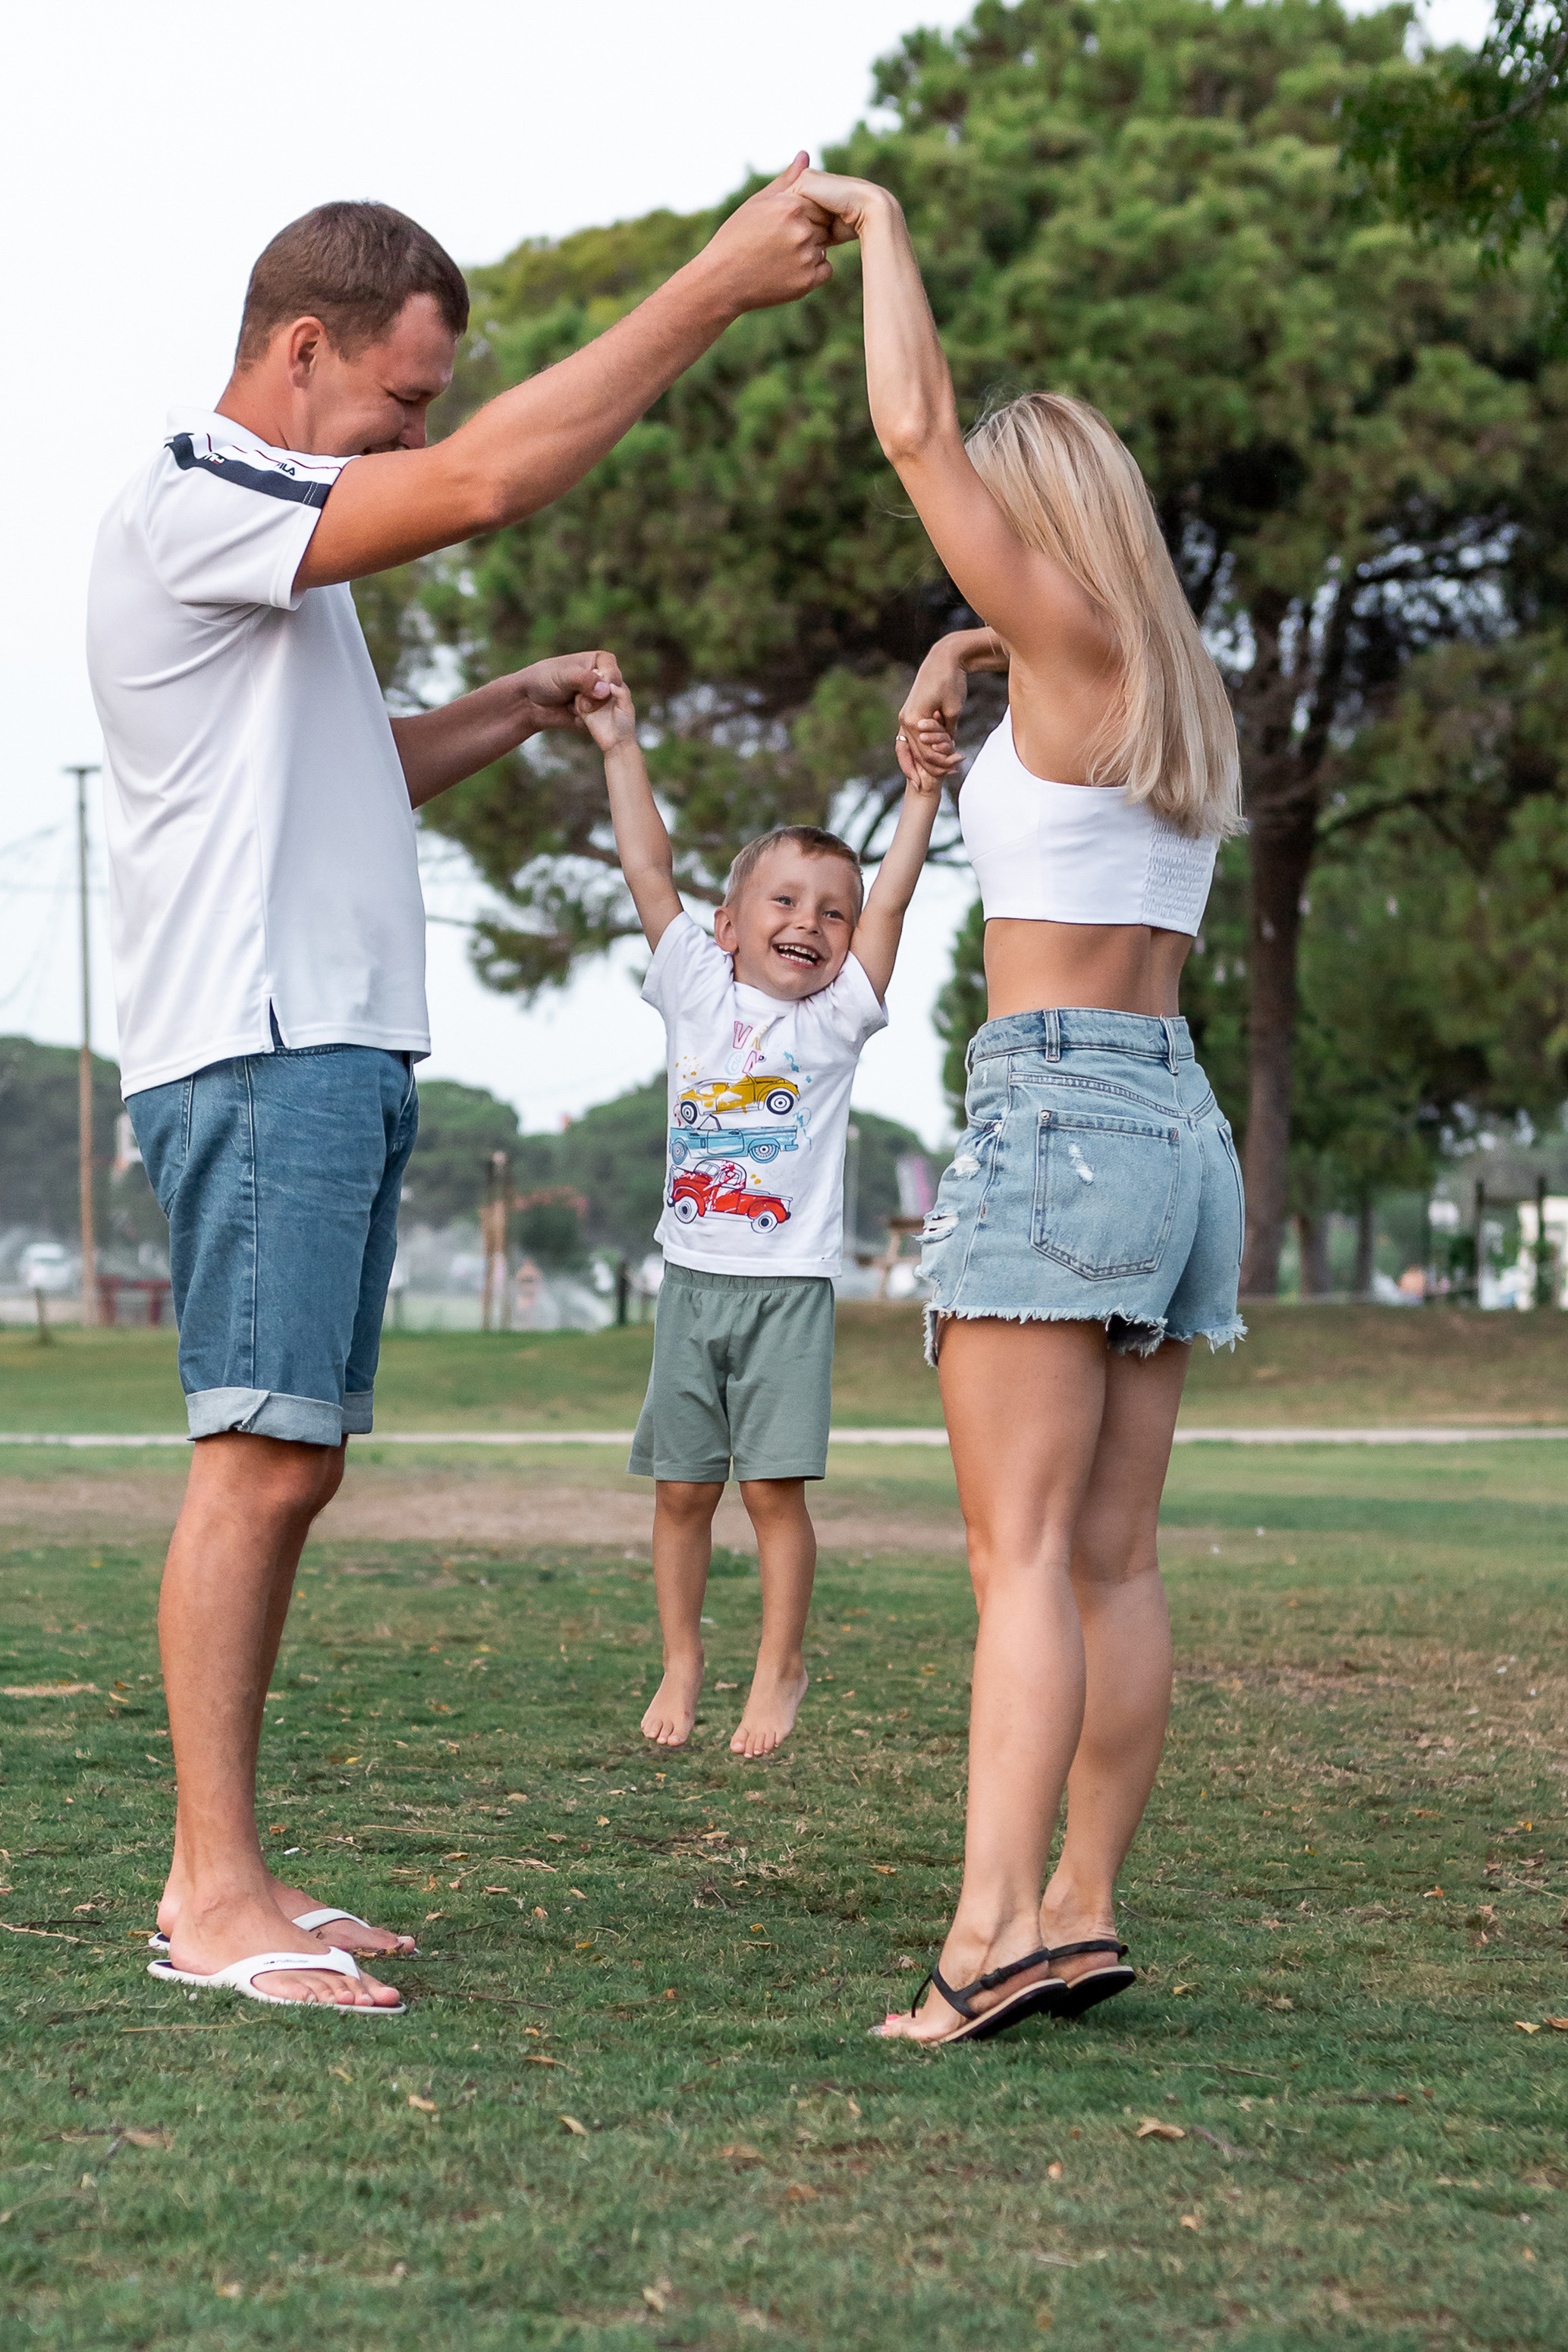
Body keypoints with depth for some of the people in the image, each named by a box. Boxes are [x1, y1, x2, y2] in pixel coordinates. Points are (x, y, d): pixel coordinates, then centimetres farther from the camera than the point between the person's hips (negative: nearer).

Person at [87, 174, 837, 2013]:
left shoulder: (267, 543, 23)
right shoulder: (188, 507, -9)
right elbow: (490, 482, -21)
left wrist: (512, 712, 19)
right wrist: (716, 285, -19)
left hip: (332, 1057, 10)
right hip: (259, 1051, -10)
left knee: (287, 1469, 7)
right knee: (261, 1459, -12)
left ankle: (229, 1879, 10)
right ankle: (210, 1895, -10)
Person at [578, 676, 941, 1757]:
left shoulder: (835, 1019, 3)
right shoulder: (698, 993, 7)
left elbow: (889, 903, -5)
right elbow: (650, 870, 4)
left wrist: (923, 792, -11)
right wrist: (622, 748, 2)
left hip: (791, 1284, -2)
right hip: (693, 1279, 2)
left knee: (774, 1486, -6)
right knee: (682, 1489, 5)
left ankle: (780, 1669, 9)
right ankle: (682, 1662, 19)